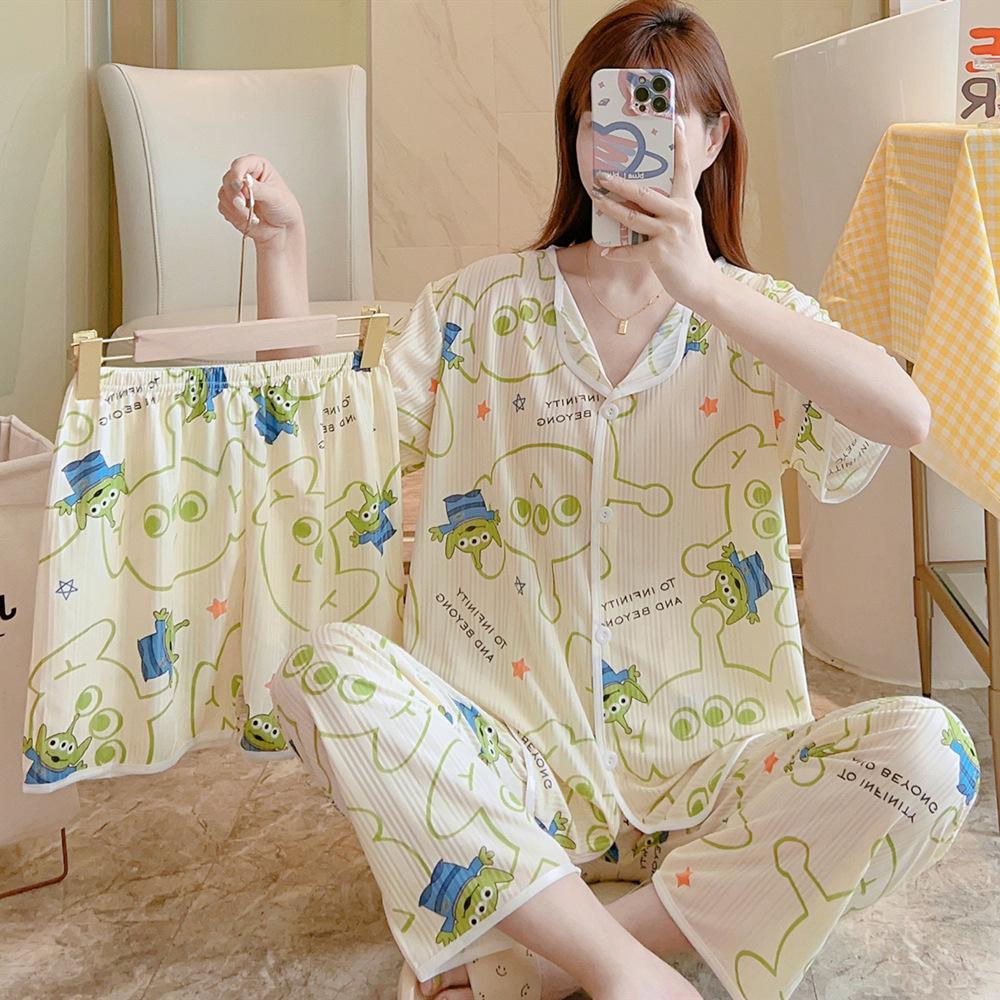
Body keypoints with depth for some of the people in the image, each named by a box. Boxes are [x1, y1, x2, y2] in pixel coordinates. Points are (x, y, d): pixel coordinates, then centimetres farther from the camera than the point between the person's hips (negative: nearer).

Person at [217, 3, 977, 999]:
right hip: (517, 760, 0)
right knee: (326, 671, -27)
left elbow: (905, 415, -16)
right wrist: (281, 236, -7)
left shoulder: (756, 317, 5)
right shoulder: (485, 307, 8)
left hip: (708, 765, 1)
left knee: (928, 752, -25)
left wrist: (704, 289, -23)